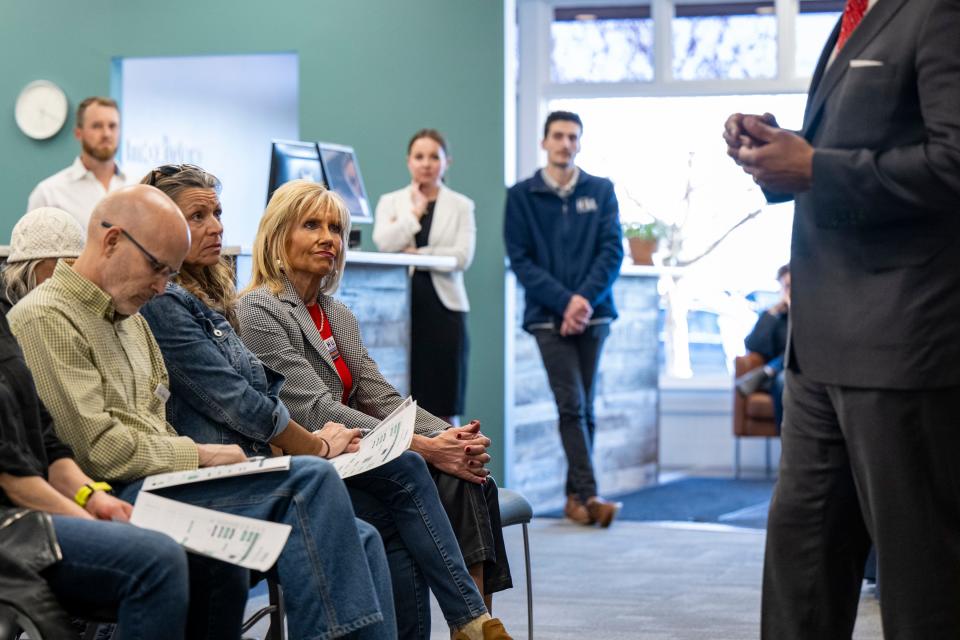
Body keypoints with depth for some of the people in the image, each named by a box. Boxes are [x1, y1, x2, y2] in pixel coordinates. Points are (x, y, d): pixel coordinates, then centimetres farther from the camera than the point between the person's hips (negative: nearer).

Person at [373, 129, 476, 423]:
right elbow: (384, 243, -8)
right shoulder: (390, 202, 10)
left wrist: (416, 254, -9)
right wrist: (415, 212, -6)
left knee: (443, 408, 1)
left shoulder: (461, 206, 8)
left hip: (443, 306, 0)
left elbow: (462, 256, -7)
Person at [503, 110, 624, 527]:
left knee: (584, 408, 6)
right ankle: (588, 495, -14)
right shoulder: (521, 195, 4)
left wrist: (585, 298, -14)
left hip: (592, 314, 2)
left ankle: (576, 496, 14)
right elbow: (520, 259, -2)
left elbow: (612, 250, 2)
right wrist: (563, 302, -13)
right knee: (572, 406, -10)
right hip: (548, 317, -2)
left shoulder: (601, 191, 8)